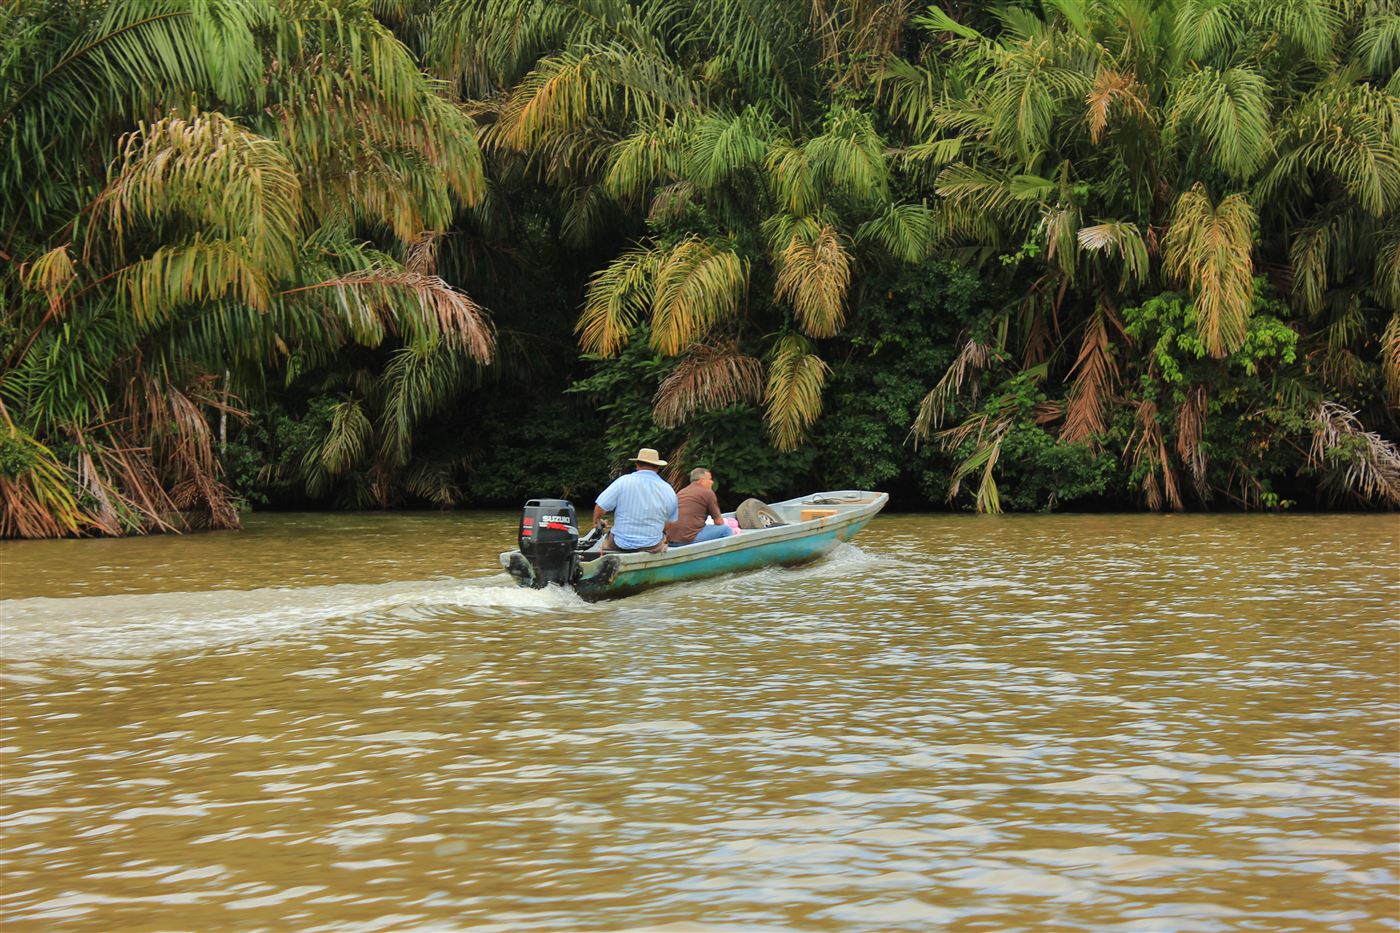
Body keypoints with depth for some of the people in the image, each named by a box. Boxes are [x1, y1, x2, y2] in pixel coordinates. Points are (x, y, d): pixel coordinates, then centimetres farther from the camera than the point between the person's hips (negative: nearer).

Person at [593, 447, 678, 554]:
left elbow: (600, 508, -9)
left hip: (619, 545, -1)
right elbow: (671, 523, 8)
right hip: (651, 546, 1)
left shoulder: (623, 481, -9)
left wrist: (596, 521, 12)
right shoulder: (669, 491, -2)